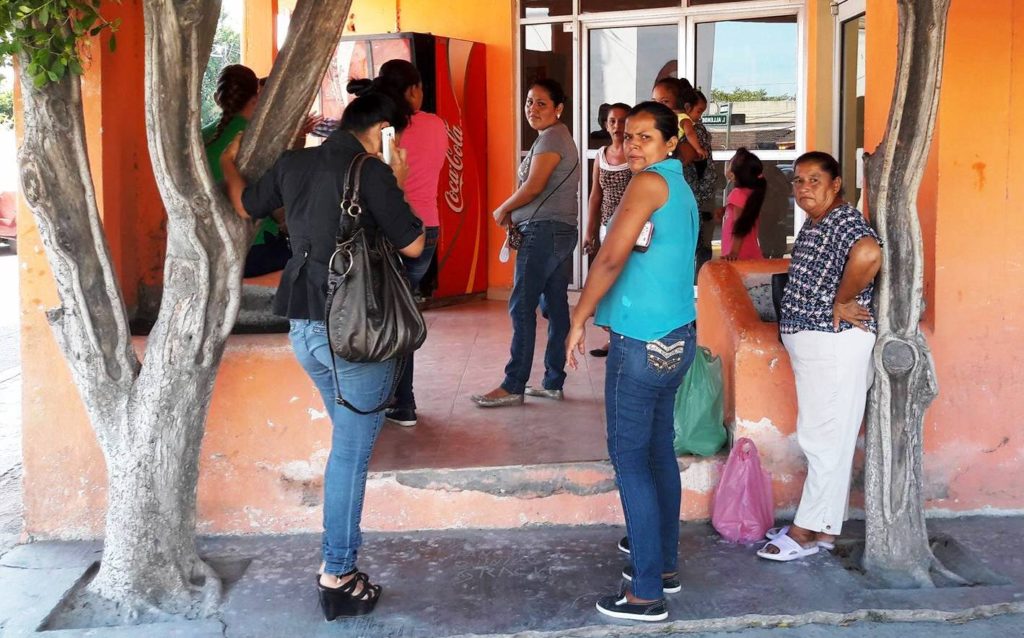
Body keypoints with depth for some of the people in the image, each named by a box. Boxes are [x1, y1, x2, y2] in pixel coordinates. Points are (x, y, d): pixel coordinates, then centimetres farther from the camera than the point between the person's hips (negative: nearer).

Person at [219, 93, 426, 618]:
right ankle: (337, 579, 8)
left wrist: (228, 163, 42)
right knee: (351, 452, 1)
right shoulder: (372, 172, -13)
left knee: (349, 440, 22)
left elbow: (245, 206, 24)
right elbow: (413, 245, -7)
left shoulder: (292, 164, 7)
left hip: (304, 326, 8)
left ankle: (338, 558, 27)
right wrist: (399, 184, 5)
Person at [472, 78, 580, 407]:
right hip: (561, 231, 10)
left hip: (543, 232, -10)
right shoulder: (560, 137, 21)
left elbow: (534, 186, -19)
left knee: (522, 306, -8)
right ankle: (553, 382, 14)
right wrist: (516, 214, 7)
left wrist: (503, 210, -4)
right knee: (555, 306, 9)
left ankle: (513, 386, -5)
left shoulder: (551, 138, -11)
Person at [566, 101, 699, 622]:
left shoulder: (648, 183, -14)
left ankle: (647, 593, 1)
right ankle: (664, 564, 27)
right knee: (659, 452, 16)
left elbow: (611, 257, -21)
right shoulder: (681, 190, 15)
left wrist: (579, 319, -13)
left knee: (630, 460, -3)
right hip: (676, 338, 9)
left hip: (642, 343, -9)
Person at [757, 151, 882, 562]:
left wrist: (842, 302, -25)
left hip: (836, 345, -11)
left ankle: (808, 531, 5)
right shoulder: (814, 224, 15)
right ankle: (822, 527, 25)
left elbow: (868, 254, -37)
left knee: (825, 440, -3)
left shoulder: (844, 219, -16)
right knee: (821, 438, 16)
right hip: (812, 344, 11)